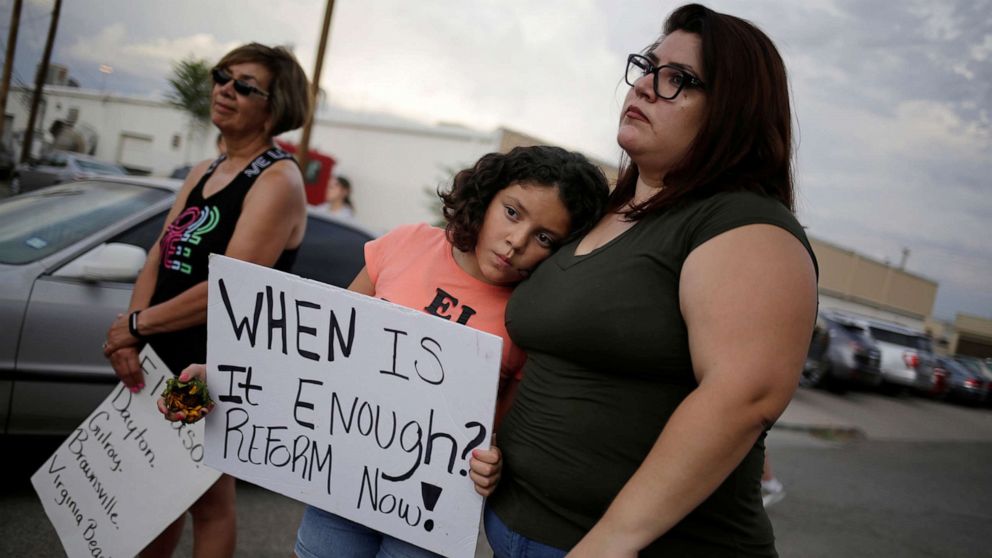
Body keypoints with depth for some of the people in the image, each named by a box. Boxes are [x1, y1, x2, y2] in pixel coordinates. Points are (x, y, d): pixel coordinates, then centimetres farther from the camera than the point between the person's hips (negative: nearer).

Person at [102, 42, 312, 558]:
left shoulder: (278, 179, -15)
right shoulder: (201, 173, 13)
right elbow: (158, 259, 8)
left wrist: (136, 324, -14)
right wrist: (128, 336, -8)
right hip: (164, 358, 8)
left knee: (208, 498, 8)